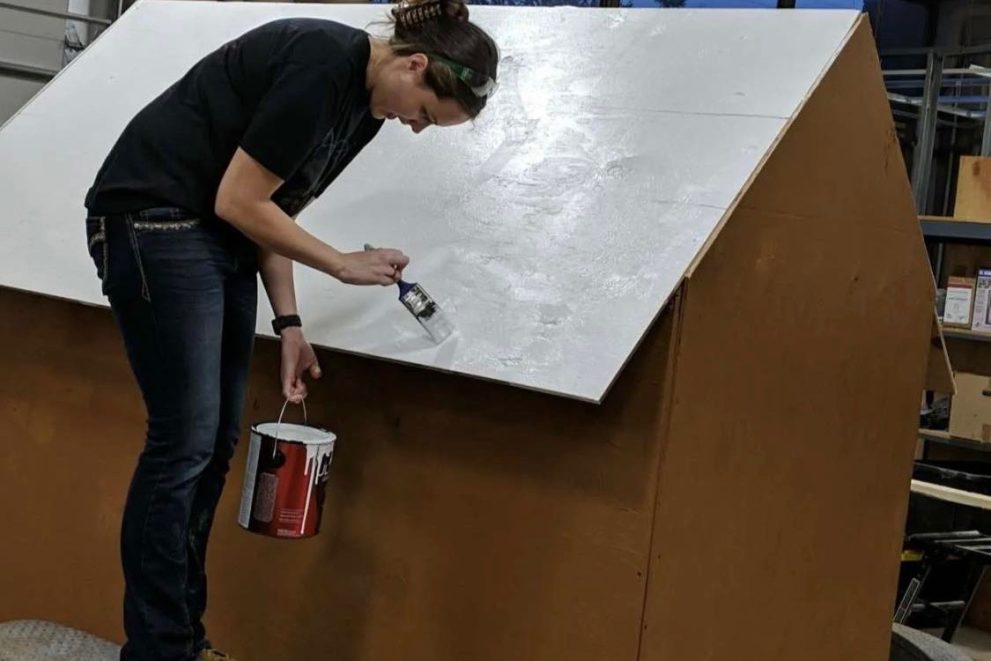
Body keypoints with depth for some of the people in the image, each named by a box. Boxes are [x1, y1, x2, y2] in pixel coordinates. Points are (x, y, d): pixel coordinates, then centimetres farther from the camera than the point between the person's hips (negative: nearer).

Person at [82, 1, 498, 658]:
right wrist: (343, 264, -11)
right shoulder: (320, 66, -22)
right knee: (184, 440, -9)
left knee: (217, 441, 8)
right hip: (153, 220, -9)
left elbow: (273, 206, 10)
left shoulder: (367, 103, 6)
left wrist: (289, 324, 4)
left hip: (218, 236, 9)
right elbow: (240, 202, -20)